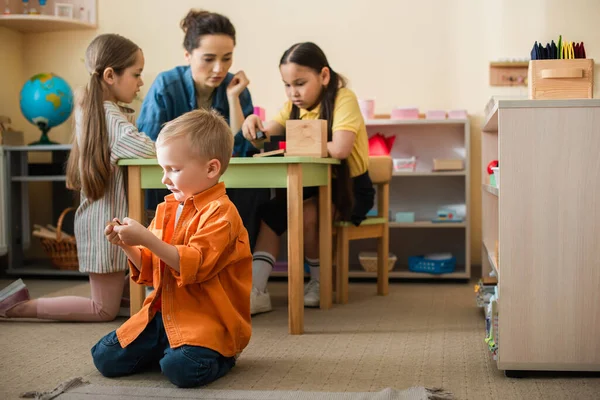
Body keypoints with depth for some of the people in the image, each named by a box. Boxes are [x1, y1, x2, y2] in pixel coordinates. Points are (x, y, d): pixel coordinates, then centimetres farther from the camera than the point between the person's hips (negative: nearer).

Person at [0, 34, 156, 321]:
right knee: (105, 310, 2)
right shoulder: (111, 117, -20)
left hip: (96, 218, 10)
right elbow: (145, 150, -34)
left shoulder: (88, 110, 9)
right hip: (107, 220, -10)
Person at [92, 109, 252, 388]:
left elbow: (195, 266, -22)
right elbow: (150, 270, 17)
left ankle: (218, 355, 1)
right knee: (105, 358, 1)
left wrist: (147, 239, -25)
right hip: (164, 313, 8)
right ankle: (171, 347, 16)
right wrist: (127, 245, -2)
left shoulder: (219, 213, -12)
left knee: (181, 369, -32)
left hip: (206, 320, -7)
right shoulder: (166, 209, 11)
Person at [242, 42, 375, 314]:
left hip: (350, 186, -7)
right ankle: (255, 291, -19)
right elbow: (267, 136, 1)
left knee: (306, 214, -31)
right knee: (268, 212, -15)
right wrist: (254, 125, -22)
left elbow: (340, 149, -33)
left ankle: (321, 283, -6)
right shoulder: (296, 105, 7)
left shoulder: (343, 99, -17)